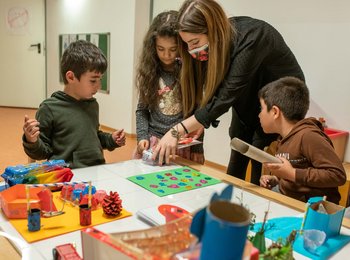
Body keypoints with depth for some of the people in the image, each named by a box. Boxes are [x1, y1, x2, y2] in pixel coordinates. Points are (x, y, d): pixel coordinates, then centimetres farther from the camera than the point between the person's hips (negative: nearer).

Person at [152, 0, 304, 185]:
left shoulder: (251, 39, -35)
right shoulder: (215, 41, -15)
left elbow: (226, 96, -39)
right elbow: (213, 90, -13)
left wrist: (177, 131, -41)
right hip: (246, 98, 6)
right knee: (237, 157, 7)